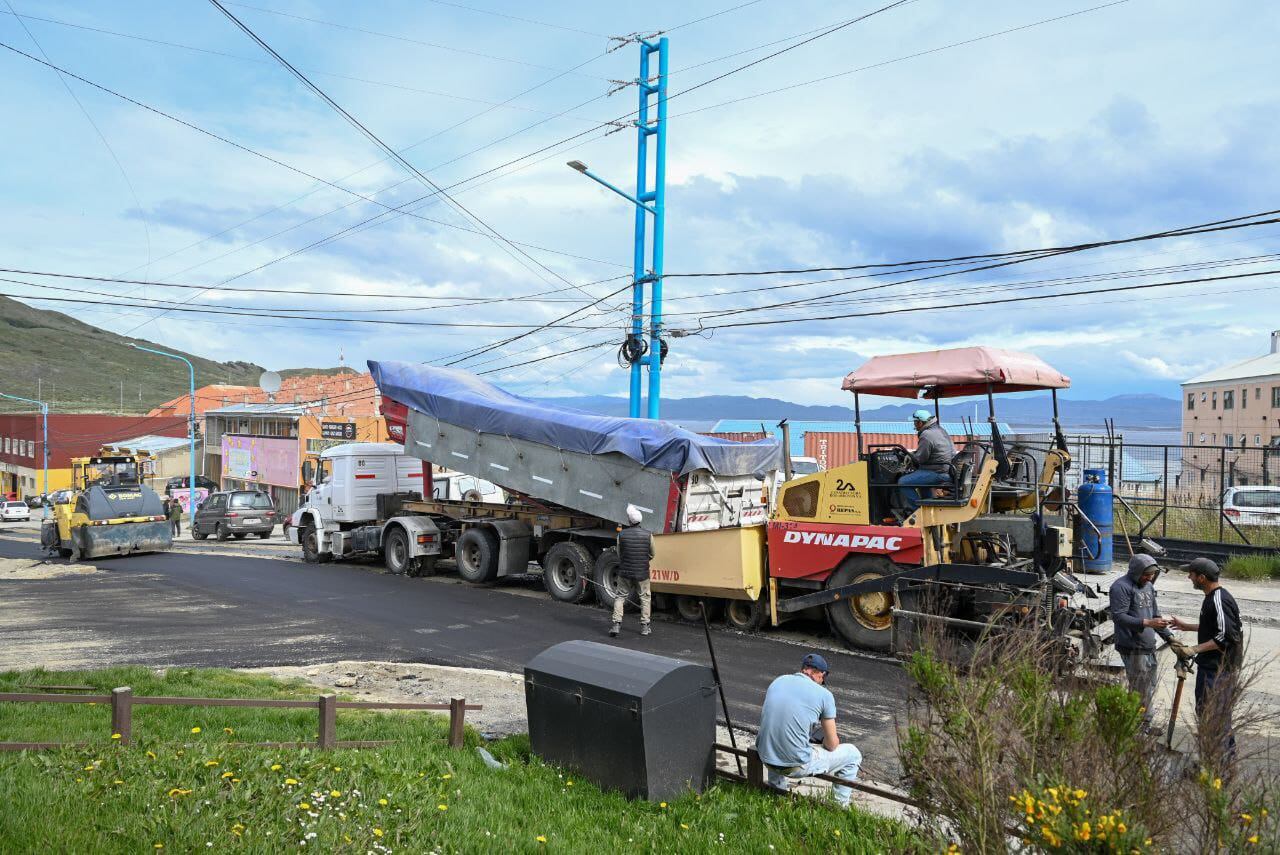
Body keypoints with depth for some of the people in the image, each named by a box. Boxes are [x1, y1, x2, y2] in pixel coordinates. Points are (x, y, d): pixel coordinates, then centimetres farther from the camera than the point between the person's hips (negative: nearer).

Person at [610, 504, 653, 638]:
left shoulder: (621, 534, -10)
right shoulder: (648, 535, -10)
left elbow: (619, 555, 2)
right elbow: (651, 555, 4)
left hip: (625, 572, 0)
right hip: (642, 573, 0)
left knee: (620, 597, 12)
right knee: (645, 598, 16)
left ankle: (616, 624, 0)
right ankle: (644, 626, 18)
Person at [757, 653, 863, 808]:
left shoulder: (778, 681, 7)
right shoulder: (824, 694, -6)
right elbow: (831, 745, -1)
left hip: (765, 758, 5)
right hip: (797, 765, -5)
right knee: (853, 754, 16)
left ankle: (778, 783, 40)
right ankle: (840, 805, 22)